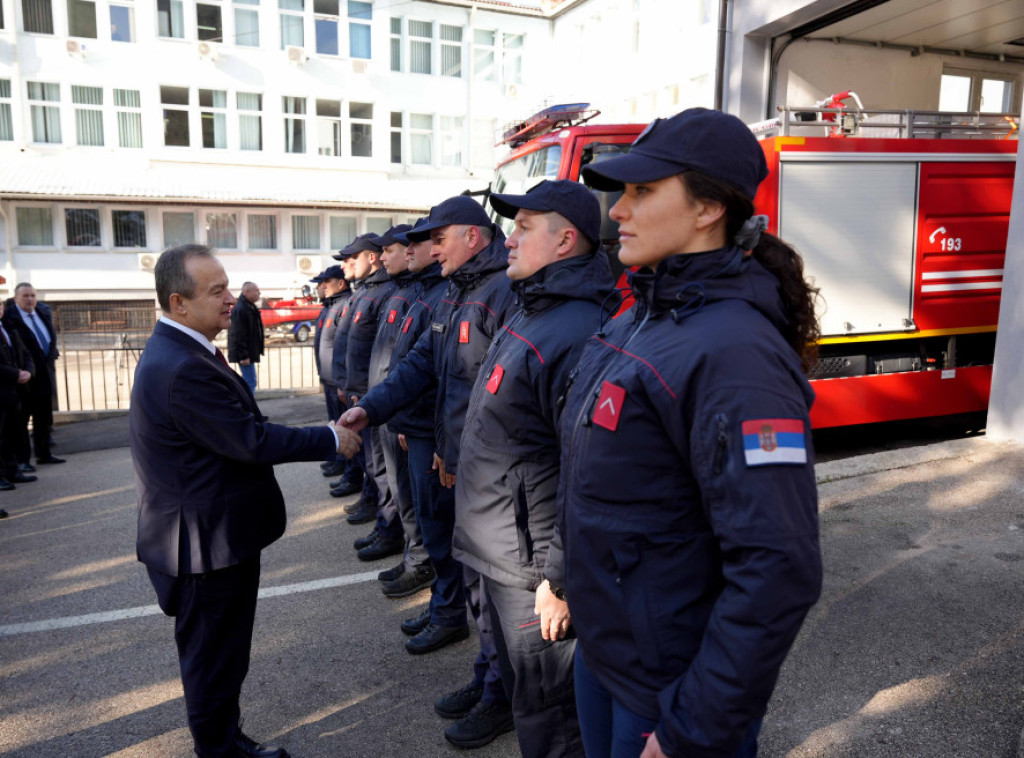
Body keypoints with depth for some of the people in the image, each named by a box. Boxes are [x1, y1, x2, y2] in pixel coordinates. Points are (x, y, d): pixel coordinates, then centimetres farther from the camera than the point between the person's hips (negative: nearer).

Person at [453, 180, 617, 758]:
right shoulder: (532, 315, 8)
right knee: (521, 687, 28)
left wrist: (561, 580, -23)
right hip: (503, 558, 10)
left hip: (533, 573, -10)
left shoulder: (578, 333, -26)